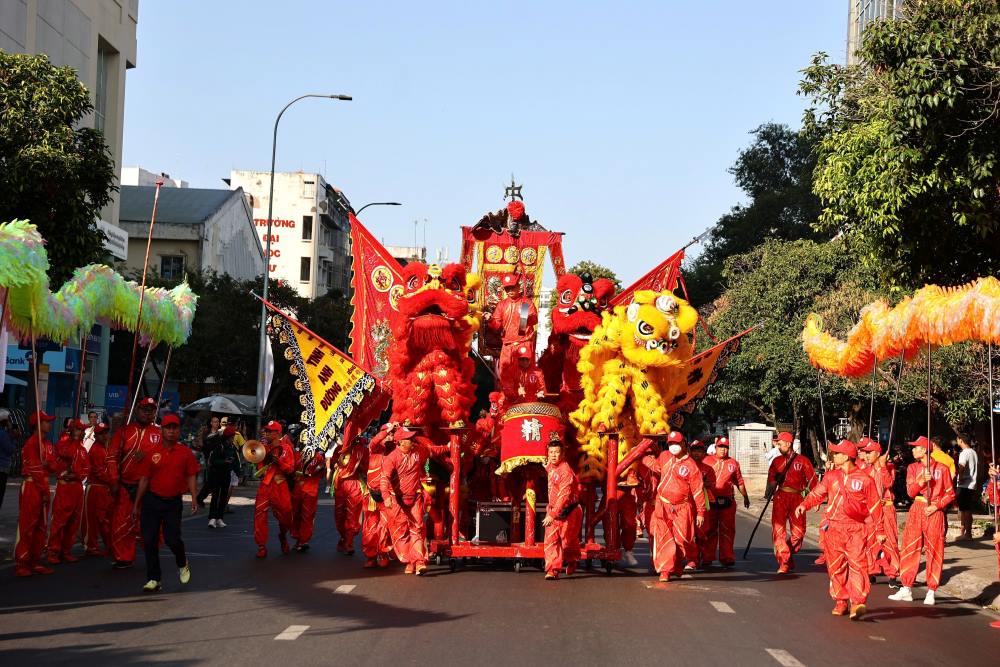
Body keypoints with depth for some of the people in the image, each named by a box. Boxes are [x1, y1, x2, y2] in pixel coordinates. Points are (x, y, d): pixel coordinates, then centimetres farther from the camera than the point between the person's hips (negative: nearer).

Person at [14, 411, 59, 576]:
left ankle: (35, 561, 16)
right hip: (31, 486, -9)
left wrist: (48, 463, -13)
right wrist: (44, 490, -14)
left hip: (43, 486, 9)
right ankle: (21, 564, -6)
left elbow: (55, 466, 10)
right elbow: (35, 469, -16)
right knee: (27, 526, -7)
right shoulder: (32, 443, -12)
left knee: (40, 527, 11)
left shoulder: (48, 444, 15)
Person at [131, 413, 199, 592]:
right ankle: (153, 579, 10)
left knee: (172, 539, -6)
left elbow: (191, 477, 3)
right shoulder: (152, 452, 1)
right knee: (149, 541, 0)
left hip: (173, 502, -1)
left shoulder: (185, 453, 0)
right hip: (152, 501, 1)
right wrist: (136, 504, 4)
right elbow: (144, 479, 4)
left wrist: (194, 499, -9)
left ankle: (183, 564, 27)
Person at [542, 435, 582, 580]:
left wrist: (552, 515, -32)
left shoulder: (565, 471, -23)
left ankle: (572, 561, 35)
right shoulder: (550, 466, 2)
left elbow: (564, 496, -28)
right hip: (553, 510, 7)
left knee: (568, 540, 9)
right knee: (550, 540, -6)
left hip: (568, 511, -7)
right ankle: (553, 569, -8)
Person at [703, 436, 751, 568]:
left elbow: (740, 482, 16)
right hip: (710, 501, -1)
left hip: (727, 502, 1)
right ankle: (707, 558, 12)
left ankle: (727, 557, 9)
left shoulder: (733, 463, 9)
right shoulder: (707, 461, 5)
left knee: (727, 530, 3)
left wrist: (745, 496, 20)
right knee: (709, 530, 5)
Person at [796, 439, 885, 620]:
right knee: (836, 566, 6)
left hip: (856, 529, -4)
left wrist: (879, 530, 2)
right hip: (834, 528, 4)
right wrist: (804, 505, -9)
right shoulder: (831, 476, 8)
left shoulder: (865, 479, -2)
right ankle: (841, 602, 16)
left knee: (857, 564, -13)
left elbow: (875, 505, 2)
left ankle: (858, 603, -17)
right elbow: (817, 493, 11)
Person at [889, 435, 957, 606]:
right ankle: (906, 590, 9)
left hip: (935, 513, -4)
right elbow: (910, 492, -1)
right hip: (916, 510, 4)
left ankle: (931, 592, 6)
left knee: (934, 551, 0)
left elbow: (950, 493, 0)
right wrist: (922, 480, -18)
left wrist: (936, 506, -12)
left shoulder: (942, 468, -2)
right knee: (910, 549, 3)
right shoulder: (913, 468, 9)